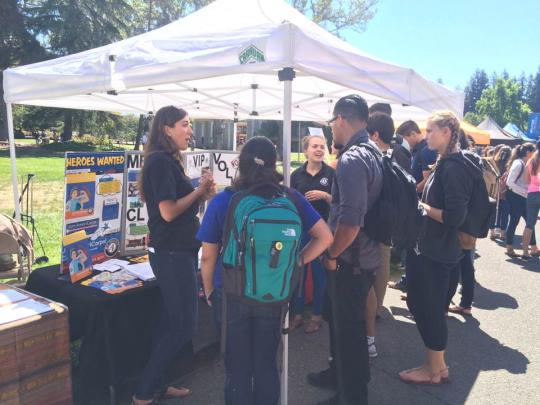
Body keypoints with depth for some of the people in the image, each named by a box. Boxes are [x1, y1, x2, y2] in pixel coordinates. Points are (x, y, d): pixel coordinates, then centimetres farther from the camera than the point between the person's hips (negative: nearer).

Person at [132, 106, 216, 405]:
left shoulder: (171, 161, 13)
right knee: (183, 325, 0)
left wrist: (202, 195, 2)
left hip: (180, 251, 10)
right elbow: (168, 212, -23)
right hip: (171, 253, -10)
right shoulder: (160, 161, -16)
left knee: (171, 323, 17)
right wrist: (199, 190, -12)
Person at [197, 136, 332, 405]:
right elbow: (325, 237, -5)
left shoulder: (222, 201, -12)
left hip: (233, 295, -2)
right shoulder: (291, 199, -8)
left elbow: (208, 257, -7)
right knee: (266, 365, 19)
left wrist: (209, 292, 8)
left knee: (237, 368, 15)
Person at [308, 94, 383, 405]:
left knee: (348, 327, 7)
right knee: (338, 317, 25)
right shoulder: (371, 153, 8)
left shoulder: (351, 160, -23)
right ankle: (339, 374, 45)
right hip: (365, 253, 10)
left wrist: (332, 255, -17)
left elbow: (350, 222, -30)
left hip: (352, 260, -10)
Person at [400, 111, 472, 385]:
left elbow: (455, 216, -25)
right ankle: (436, 364, 33)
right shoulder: (444, 164, 11)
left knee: (430, 309, 4)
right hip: (428, 247, 10)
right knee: (421, 304, 17)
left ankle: (435, 369, 23)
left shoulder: (453, 168, -19)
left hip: (437, 252, -10)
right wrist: (422, 203, 2)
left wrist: (422, 207, -14)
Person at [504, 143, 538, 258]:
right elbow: (510, 182, -21)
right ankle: (509, 248, 11)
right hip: (514, 196, -8)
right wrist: (526, 192, -19)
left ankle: (533, 247, 18)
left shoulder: (525, 164, 9)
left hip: (522, 197, 8)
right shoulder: (518, 164, -16)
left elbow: (526, 181, 15)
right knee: (514, 221, 0)